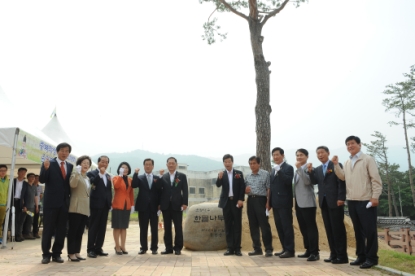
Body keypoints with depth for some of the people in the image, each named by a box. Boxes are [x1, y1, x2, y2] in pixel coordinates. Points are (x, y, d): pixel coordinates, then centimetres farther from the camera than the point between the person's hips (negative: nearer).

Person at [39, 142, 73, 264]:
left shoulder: (70, 166, 10)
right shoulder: (49, 163, -1)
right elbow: (42, 180, -10)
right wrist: (45, 168, -26)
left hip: (65, 202, 4)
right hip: (51, 201, -4)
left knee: (61, 230, 8)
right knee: (48, 229, 4)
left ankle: (57, 254, 18)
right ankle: (46, 254, 14)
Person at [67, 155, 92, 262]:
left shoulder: (87, 178, 21)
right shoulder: (75, 173, -1)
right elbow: (72, 185, -21)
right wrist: (77, 173, -30)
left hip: (85, 208, 7)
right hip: (76, 207, -7)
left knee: (80, 232, 9)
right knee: (73, 231, -4)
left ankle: (77, 253, 15)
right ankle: (71, 254, 1)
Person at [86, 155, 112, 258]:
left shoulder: (108, 176, 17)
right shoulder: (92, 173, -2)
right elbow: (92, 183, -22)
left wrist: (110, 202, 13)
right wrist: (100, 173, -20)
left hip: (105, 205, 6)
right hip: (96, 204, -6)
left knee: (102, 228, 8)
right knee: (93, 227, -1)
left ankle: (98, 248, 16)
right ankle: (90, 249, 5)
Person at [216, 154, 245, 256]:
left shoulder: (239, 173, 4)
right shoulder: (222, 174, 7)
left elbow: (242, 187, 1)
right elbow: (218, 185, -8)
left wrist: (241, 199, -11)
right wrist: (219, 178, -28)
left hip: (236, 201, -1)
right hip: (226, 202, 1)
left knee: (237, 225, 1)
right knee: (228, 226, 3)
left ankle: (237, 248, 6)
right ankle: (230, 248, 8)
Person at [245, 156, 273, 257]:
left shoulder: (265, 174, -2)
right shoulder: (248, 176, 14)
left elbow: (269, 189, -7)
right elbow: (245, 190, 18)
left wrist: (268, 202, -15)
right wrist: (245, 190, -5)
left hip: (261, 200, -6)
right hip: (250, 201, 6)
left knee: (264, 225, -5)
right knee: (253, 226, 9)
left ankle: (268, 249, 3)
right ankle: (257, 248, 18)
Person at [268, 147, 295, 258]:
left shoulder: (288, 168, -4)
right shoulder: (273, 170, 19)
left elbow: (288, 181, -20)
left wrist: (279, 170, -23)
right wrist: (269, 202, 15)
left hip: (284, 202, -8)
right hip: (276, 203, 8)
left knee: (287, 226, -4)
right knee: (279, 227, 11)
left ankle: (290, 250, 3)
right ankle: (285, 248, 19)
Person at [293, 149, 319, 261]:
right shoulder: (297, 170, 18)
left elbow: (307, 181, -22)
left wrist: (299, 168, -23)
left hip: (307, 202, -9)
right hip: (298, 203, 9)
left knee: (311, 227, -6)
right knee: (303, 228, 13)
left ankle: (315, 252, -2)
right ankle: (308, 250, 22)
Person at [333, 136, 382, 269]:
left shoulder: (368, 159, -3)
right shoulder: (347, 162, 15)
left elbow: (376, 179, -8)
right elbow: (343, 177, 4)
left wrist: (375, 196, -14)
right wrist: (336, 165, -4)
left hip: (366, 200, -6)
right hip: (352, 201, 6)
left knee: (369, 230, 0)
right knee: (358, 230, 13)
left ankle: (371, 258, 10)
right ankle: (361, 256, 22)